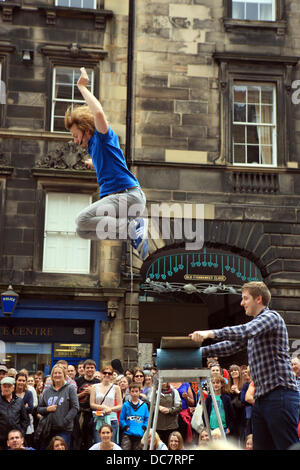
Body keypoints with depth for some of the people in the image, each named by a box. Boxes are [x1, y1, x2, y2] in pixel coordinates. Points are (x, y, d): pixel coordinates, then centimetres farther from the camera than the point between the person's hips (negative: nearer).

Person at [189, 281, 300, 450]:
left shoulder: (271, 317, -6)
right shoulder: (254, 324, 24)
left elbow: (246, 331, -24)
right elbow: (232, 346, 25)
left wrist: (211, 333, -29)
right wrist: (201, 351, 14)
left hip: (280, 393, -10)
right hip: (262, 396, 10)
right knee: (261, 446, 8)